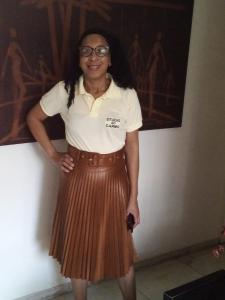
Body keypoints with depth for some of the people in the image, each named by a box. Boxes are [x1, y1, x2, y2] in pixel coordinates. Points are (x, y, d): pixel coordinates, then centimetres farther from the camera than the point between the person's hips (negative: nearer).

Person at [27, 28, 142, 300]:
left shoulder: (127, 95, -10)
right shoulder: (65, 91, -9)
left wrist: (133, 197, -3)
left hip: (114, 179, -1)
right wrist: (53, 155, 0)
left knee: (121, 249, 13)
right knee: (77, 248, 16)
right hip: (77, 178, 1)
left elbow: (132, 147, -5)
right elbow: (33, 118, 8)